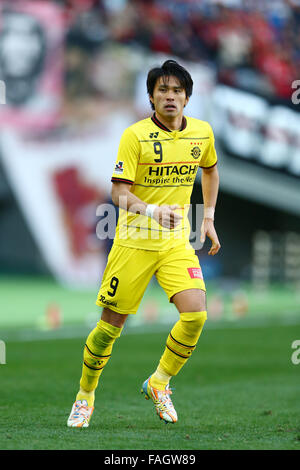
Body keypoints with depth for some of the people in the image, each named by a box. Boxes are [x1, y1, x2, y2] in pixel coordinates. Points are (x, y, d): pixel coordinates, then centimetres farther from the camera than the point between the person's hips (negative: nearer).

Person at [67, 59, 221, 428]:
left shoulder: (202, 132, 3)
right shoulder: (135, 135, -11)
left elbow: (210, 169, 25)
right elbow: (119, 192, -16)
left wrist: (208, 217, 19)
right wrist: (152, 210, -34)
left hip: (177, 240, 3)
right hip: (134, 241, -3)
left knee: (196, 313, -16)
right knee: (111, 324, 2)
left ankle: (159, 383, 7)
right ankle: (85, 396, 25)